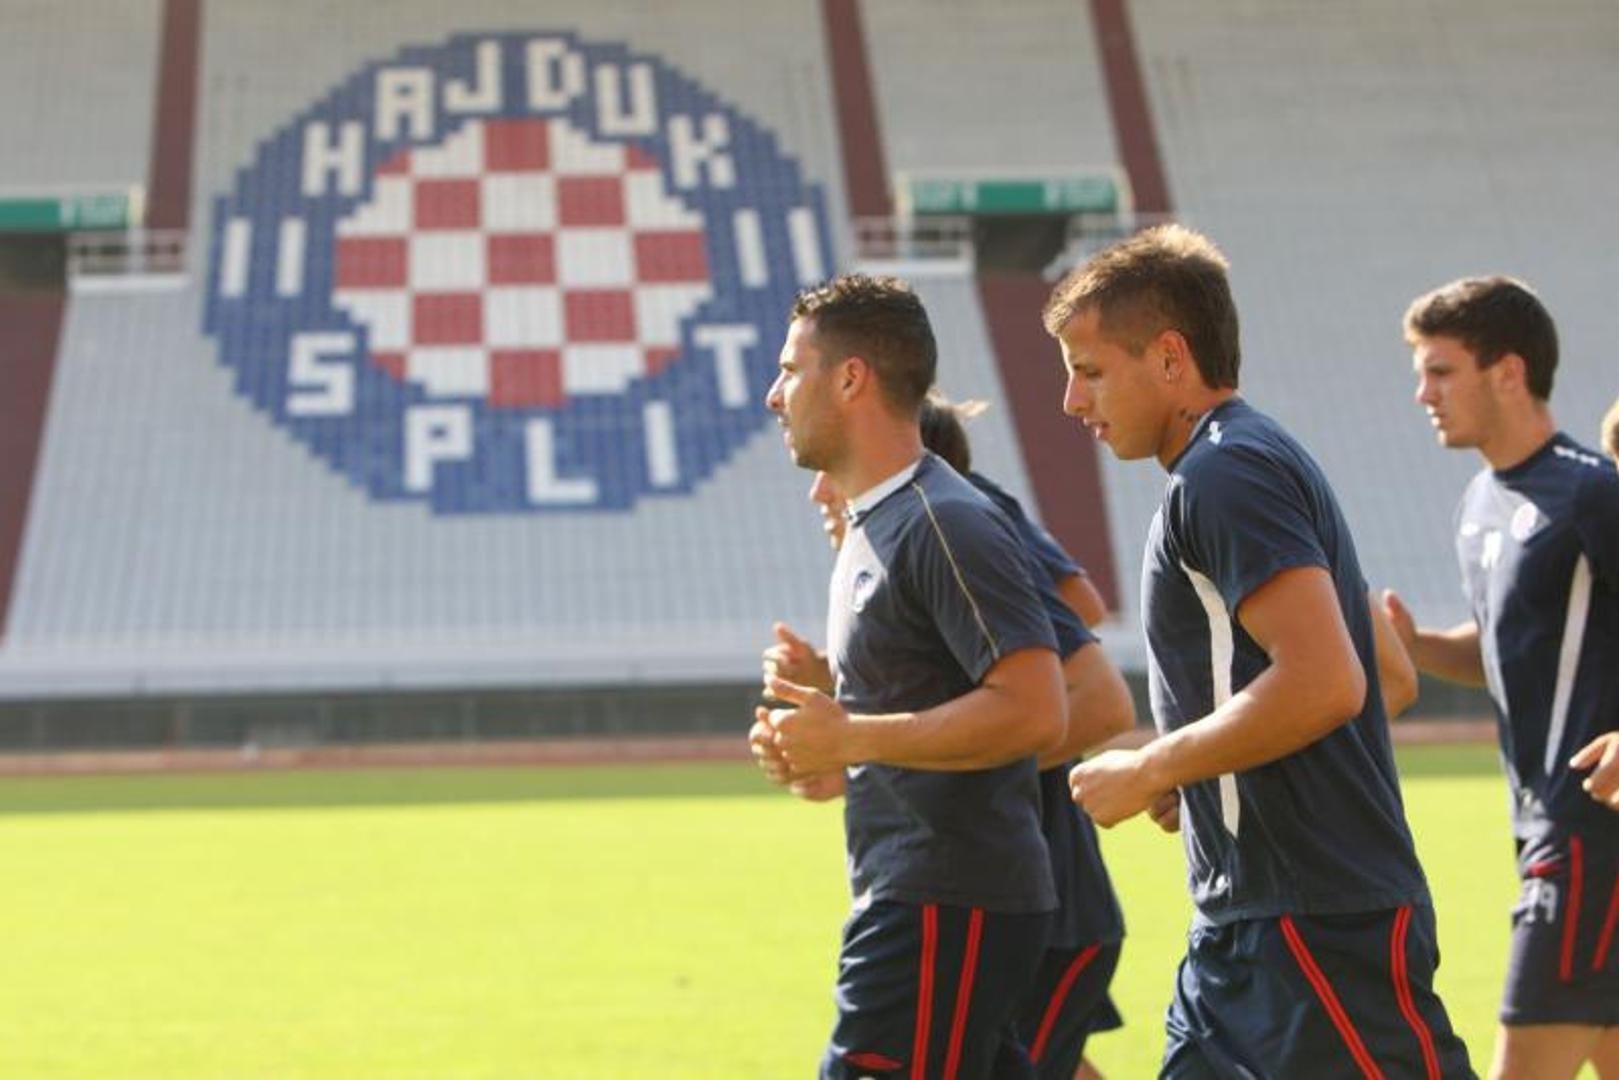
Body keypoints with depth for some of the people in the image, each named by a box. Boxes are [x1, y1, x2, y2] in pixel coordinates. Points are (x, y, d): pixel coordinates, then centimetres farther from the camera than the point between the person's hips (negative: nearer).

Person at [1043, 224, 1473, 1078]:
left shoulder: (1228, 472, -12)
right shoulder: (1228, 468, 19)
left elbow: (1322, 683, -25)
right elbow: (1388, 676, 25)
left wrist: (1148, 772, -14)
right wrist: (1180, 780, 15)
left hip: (1317, 931, -11)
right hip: (1240, 933, 11)